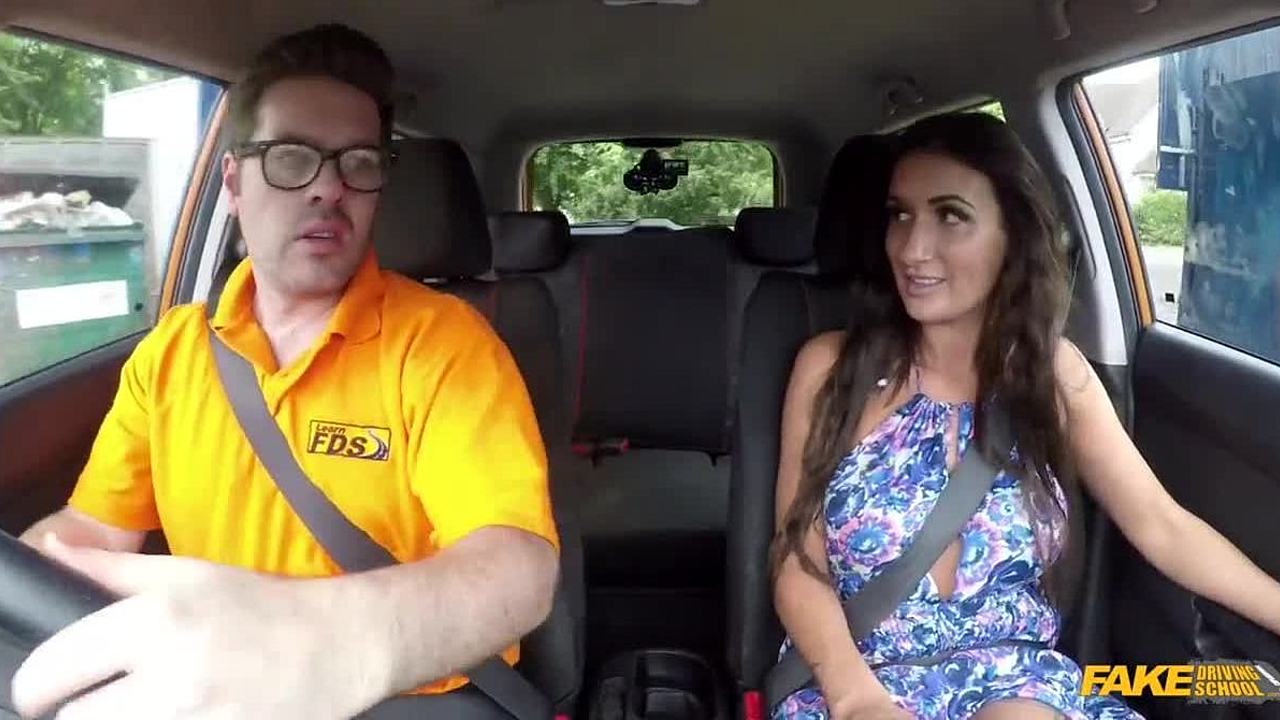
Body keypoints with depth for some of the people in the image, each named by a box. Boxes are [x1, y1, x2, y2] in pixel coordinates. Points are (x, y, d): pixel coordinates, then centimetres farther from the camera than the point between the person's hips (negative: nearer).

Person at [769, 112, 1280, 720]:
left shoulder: (1054, 370, 1)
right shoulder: (830, 365, -6)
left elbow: (1161, 526, 1)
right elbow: (798, 563, -7)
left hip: (1010, 671, 2)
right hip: (860, 669, -1)